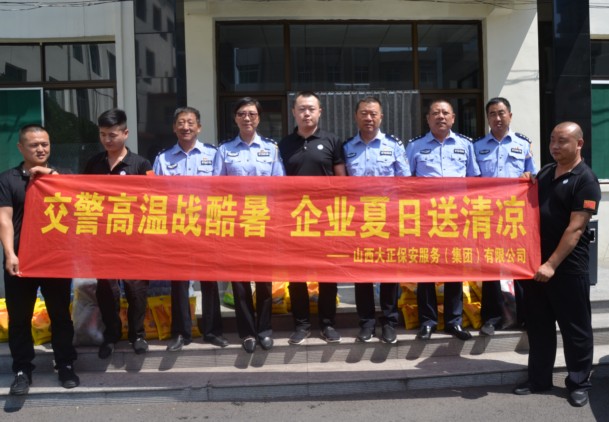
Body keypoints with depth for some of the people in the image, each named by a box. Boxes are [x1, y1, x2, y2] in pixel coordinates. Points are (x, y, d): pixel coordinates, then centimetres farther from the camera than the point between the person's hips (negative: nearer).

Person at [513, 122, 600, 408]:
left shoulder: (585, 180, -10)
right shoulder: (545, 173, 11)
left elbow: (576, 228, -17)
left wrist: (552, 264, -23)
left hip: (568, 267, -6)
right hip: (535, 261, 7)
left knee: (574, 327, 6)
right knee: (538, 324, 13)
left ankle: (579, 383, 20)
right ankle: (539, 379, 24)